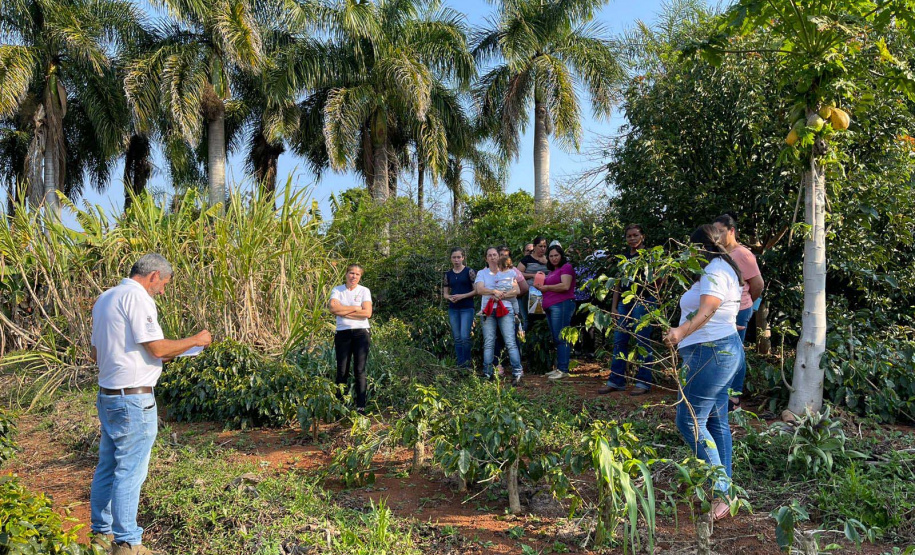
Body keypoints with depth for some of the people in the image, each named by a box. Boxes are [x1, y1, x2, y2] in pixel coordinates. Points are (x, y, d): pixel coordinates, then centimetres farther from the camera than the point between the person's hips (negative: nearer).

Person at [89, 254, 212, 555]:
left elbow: (96, 353, 20)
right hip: (133, 400, -10)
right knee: (130, 472, -1)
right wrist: (196, 340, -5)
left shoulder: (105, 298, 14)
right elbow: (158, 348, -18)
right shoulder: (136, 297, -15)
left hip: (107, 395, 10)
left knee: (107, 467, 17)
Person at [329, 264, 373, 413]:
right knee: (342, 371, 3)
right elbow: (333, 308, -12)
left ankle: (361, 406, 1)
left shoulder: (364, 291, 4)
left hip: (361, 333, -1)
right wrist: (355, 308, -10)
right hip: (342, 333, 1)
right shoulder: (337, 290, 7)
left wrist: (343, 311, -9)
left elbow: (367, 313, -9)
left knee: (360, 370, -3)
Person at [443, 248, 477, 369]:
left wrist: (463, 296, -14)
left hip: (467, 308, -4)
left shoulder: (469, 272, -2)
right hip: (453, 309, 4)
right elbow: (445, 293, 14)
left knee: (465, 337, -12)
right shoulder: (448, 274, 10)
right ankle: (460, 364, 14)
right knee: (457, 338, 7)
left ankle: (467, 363, 3)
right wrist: (450, 297, -8)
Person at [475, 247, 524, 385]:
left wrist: (501, 295, -8)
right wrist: (494, 292, -13)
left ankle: (517, 372, -12)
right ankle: (487, 374, 2)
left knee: (511, 342, -10)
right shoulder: (482, 273, 15)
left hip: (505, 309, -1)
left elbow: (516, 291, 4)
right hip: (488, 310, 1)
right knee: (488, 343, -1)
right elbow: (479, 289, -1)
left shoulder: (509, 273, 14)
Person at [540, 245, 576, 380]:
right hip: (550, 307, 9)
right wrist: (541, 285, 12)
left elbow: (565, 286, -16)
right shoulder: (552, 271, 24)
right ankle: (558, 368, 14)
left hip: (561, 304, -9)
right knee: (556, 339, 10)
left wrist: (547, 287, -7)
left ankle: (563, 370, -9)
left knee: (561, 338, -10)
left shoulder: (566, 267, -3)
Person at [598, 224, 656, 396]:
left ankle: (644, 382, 5)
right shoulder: (623, 256, 17)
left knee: (643, 342, -3)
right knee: (619, 341, 6)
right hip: (624, 303, 6)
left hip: (643, 302, -6)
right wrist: (613, 307, 12)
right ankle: (616, 381, 13)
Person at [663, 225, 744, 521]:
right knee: (716, 422, 13)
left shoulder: (714, 271, -14)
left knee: (689, 420, -12)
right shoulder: (724, 269, 19)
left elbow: (707, 310, -31)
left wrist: (681, 332, -46)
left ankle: (720, 491, -11)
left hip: (710, 351, -11)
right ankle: (723, 488, 20)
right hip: (724, 350, 11)